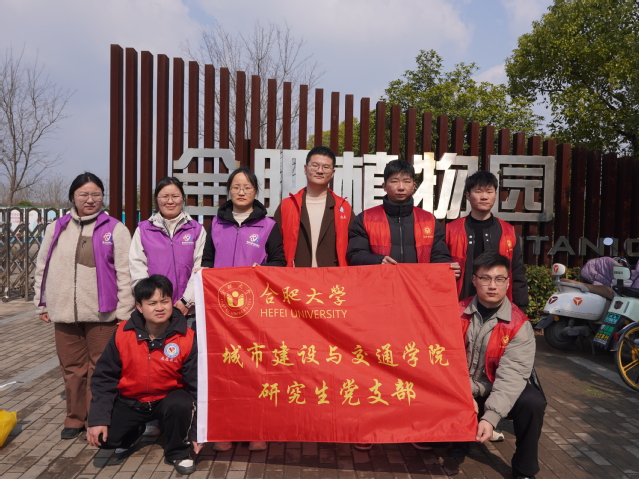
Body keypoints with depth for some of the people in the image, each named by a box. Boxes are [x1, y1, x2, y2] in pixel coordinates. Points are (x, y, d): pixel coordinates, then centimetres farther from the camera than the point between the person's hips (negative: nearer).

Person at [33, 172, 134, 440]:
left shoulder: (115, 230, -1)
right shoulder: (56, 229, 10)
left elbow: (124, 273, -4)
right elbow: (42, 268, 16)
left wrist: (124, 311, -7)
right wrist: (42, 304, 13)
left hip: (102, 313, -3)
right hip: (64, 313, 3)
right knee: (72, 369, 11)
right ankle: (75, 419, 26)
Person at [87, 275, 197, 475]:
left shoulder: (186, 338, -20)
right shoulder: (123, 333, -14)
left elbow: (196, 384, -14)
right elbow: (104, 377, -5)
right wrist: (98, 418, -13)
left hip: (167, 398, -2)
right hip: (130, 400, 2)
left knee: (181, 405, -34)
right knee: (103, 437, -17)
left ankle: (177, 452, -3)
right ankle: (133, 432, 19)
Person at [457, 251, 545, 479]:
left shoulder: (519, 325, -15)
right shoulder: (457, 313, -9)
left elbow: (511, 376, -23)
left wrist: (490, 417, -34)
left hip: (500, 391, -1)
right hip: (461, 391, 2)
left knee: (533, 403, -29)